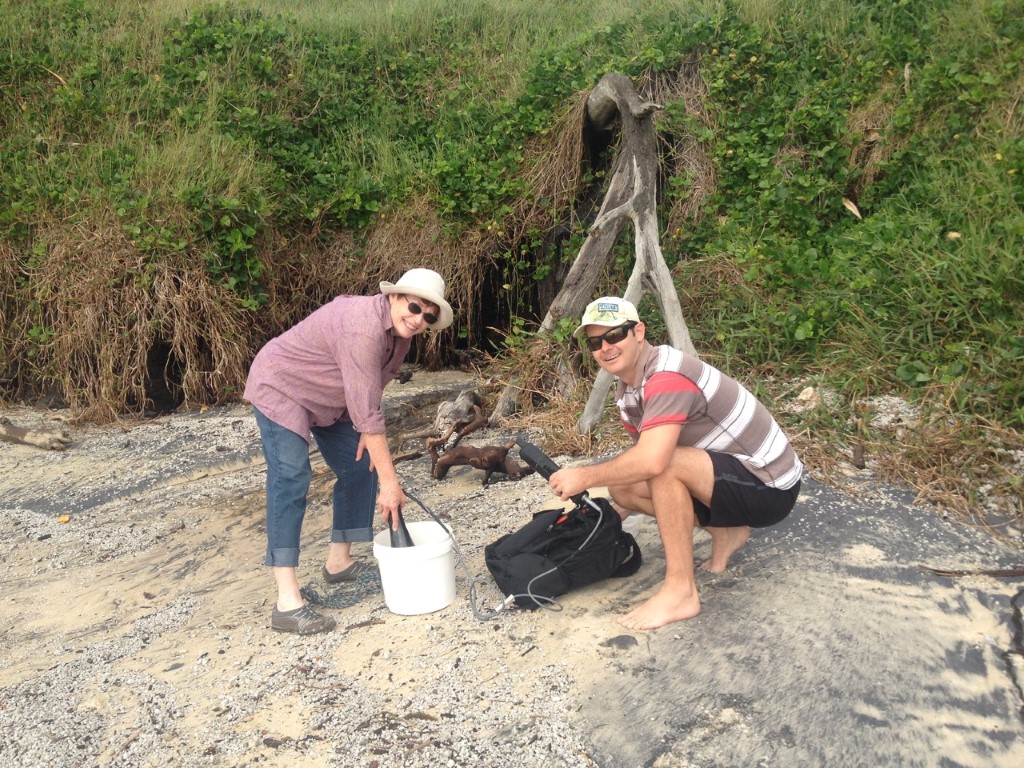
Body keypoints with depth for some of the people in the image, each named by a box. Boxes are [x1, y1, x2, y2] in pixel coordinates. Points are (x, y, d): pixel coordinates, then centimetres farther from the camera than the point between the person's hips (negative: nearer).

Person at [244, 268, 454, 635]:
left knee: (360, 468, 9)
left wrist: (367, 432, -11)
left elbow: (369, 394, 5)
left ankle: (339, 562, 24)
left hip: (328, 398, 10)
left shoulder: (400, 332, -7)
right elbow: (367, 410, -38)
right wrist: (390, 481, -36)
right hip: (281, 388, -10)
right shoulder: (364, 328, -36)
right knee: (291, 481, -19)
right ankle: (287, 603, -23)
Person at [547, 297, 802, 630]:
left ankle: (681, 591, -18)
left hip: (770, 487, -9)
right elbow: (639, 464, 14)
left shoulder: (667, 376, -25)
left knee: (665, 464, -31)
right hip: (732, 477, 9)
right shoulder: (627, 389, 5)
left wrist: (584, 476, -25)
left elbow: (651, 461, -38)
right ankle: (725, 532, 15)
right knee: (622, 486, 1)